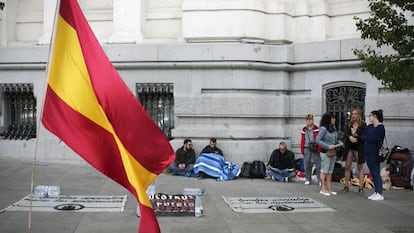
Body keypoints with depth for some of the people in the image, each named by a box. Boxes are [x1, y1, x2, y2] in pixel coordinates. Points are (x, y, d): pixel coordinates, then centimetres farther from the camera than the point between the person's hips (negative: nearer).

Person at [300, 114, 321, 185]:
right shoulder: (304, 130, 12)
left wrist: (319, 149, -8)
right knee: (307, 165, 7)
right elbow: (302, 140, 12)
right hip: (306, 149, 3)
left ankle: (320, 180, 3)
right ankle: (308, 179, 18)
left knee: (318, 165, -3)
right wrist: (302, 150, 6)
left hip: (315, 149, -3)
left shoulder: (317, 129, 2)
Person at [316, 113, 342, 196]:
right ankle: (323, 188, 3)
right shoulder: (323, 129, -13)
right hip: (325, 152, -8)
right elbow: (318, 140, -16)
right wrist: (328, 146, -20)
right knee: (324, 170, -2)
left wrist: (338, 144, -1)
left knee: (330, 171, 11)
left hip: (333, 152, 8)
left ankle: (329, 188, 17)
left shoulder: (334, 128, 10)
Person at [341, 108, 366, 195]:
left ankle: (361, 187, 6)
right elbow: (345, 134, -4)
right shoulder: (348, 125, 8)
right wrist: (350, 137, -21)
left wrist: (356, 138, -18)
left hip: (359, 148, -4)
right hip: (349, 148, 4)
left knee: (360, 167, 3)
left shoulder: (363, 125, -3)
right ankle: (346, 186, 12)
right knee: (347, 167, 4)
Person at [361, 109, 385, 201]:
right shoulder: (369, 127, 14)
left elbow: (373, 138, -16)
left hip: (374, 153, -7)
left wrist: (365, 138, -3)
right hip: (368, 152, 7)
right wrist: (369, 138, -11)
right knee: (373, 173, 11)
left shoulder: (380, 127, -9)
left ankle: (380, 194, 1)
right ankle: (376, 192, 18)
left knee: (376, 173, -4)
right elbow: (362, 136, 7)